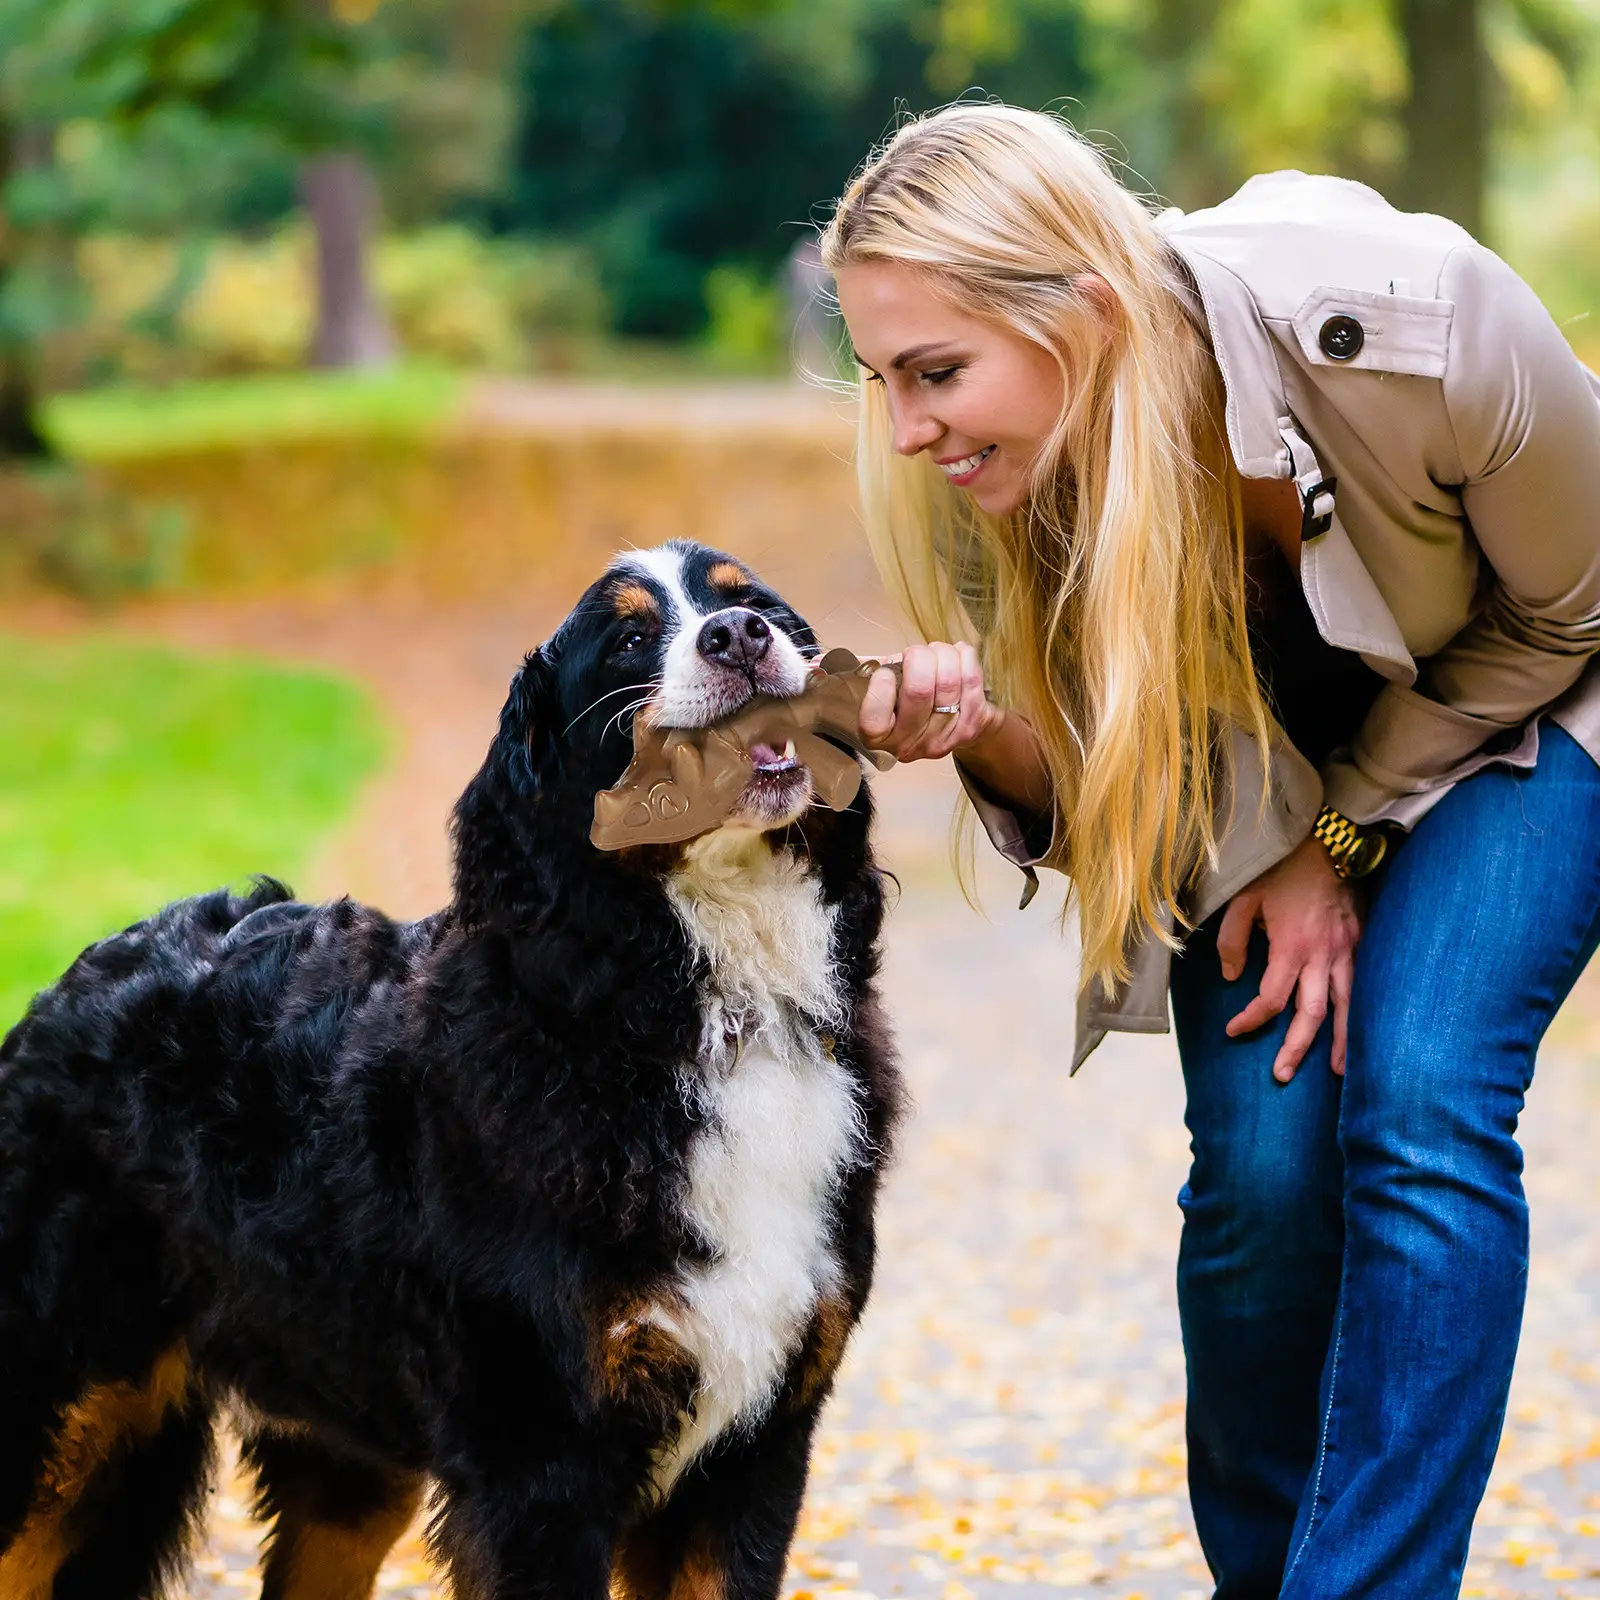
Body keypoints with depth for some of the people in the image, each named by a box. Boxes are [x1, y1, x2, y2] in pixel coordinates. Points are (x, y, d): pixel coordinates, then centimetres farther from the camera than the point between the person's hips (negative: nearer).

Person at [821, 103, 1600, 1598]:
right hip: (1273, 735, 3)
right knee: (1260, 1157, -13)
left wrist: (1342, 841, -17)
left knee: (1415, 1107, -23)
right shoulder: (990, 480, -24)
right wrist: (990, 734, -33)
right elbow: (1098, 807, -11)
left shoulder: (1405, 325, -36)